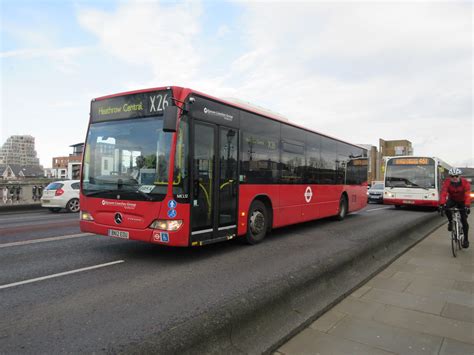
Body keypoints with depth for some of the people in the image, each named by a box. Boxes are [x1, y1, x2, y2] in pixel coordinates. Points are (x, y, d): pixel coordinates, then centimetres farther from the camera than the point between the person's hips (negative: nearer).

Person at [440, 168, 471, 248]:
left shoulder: (465, 183, -26)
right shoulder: (447, 182, -23)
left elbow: (467, 195, -37)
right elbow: (443, 193, -34)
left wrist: (467, 206, -52)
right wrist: (442, 204, -49)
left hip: (462, 202, -1)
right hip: (452, 200, 1)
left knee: (464, 220, -7)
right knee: (446, 207, -34)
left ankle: (466, 239, 8)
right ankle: (450, 221, -6)